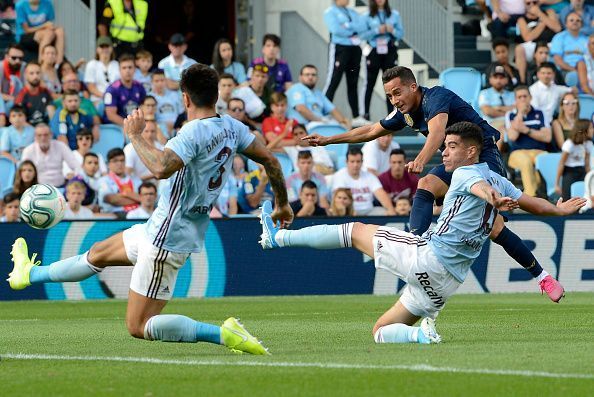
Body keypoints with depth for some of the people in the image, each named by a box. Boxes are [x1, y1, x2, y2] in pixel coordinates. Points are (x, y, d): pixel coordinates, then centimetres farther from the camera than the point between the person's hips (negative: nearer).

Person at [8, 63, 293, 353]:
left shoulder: (195, 132, -24)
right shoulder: (231, 127, 1)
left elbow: (161, 168, -39)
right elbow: (270, 161, 9)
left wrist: (135, 136, -24)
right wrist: (282, 204, 22)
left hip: (168, 239, -9)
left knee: (138, 327, -5)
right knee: (99, 253, 29)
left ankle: (224, 334, -14)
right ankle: (31, 274, 50)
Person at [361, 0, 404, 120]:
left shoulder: (394, 15, 8)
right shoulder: (367, 16, 3)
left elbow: (401, 33, 8)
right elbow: (363, 34, -4)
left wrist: (392, 31, -12)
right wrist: (376, 31, -17)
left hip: (390, 51, 2)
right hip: (374, 51, -2)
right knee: (370, 83, 0)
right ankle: (365, 113, 2)